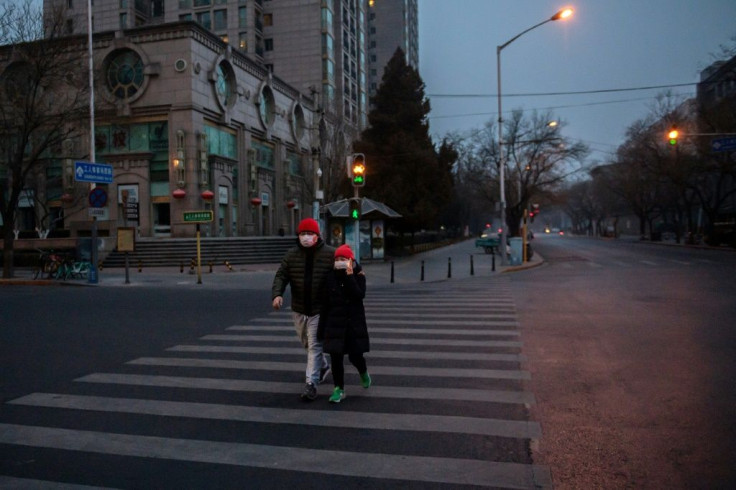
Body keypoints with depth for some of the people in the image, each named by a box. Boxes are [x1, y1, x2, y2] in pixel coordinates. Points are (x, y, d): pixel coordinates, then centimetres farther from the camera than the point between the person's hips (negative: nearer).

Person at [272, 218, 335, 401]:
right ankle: (323, 366, 44)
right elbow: (281, 276, -5)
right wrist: (277, 294, -22)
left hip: (320, 310, -5)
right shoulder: (291, 254, -1)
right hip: (299, 309, 5)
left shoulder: (330, 254, -10)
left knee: (314, 345, -6)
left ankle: (311, 383, -1)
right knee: (307, 343, 20)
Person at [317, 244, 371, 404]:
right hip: (335, 323, 2)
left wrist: (349, 276, -24)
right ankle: (339, 388, 15)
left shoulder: (358, 276, -4)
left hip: (354, 323, -2)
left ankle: (364, 372, 36)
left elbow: (359, 295, -22)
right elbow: (325, 304, 4)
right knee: (336, 357, 1)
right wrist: (321, 329, 4)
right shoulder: (330, 277, 1)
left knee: (355, 355, 2)